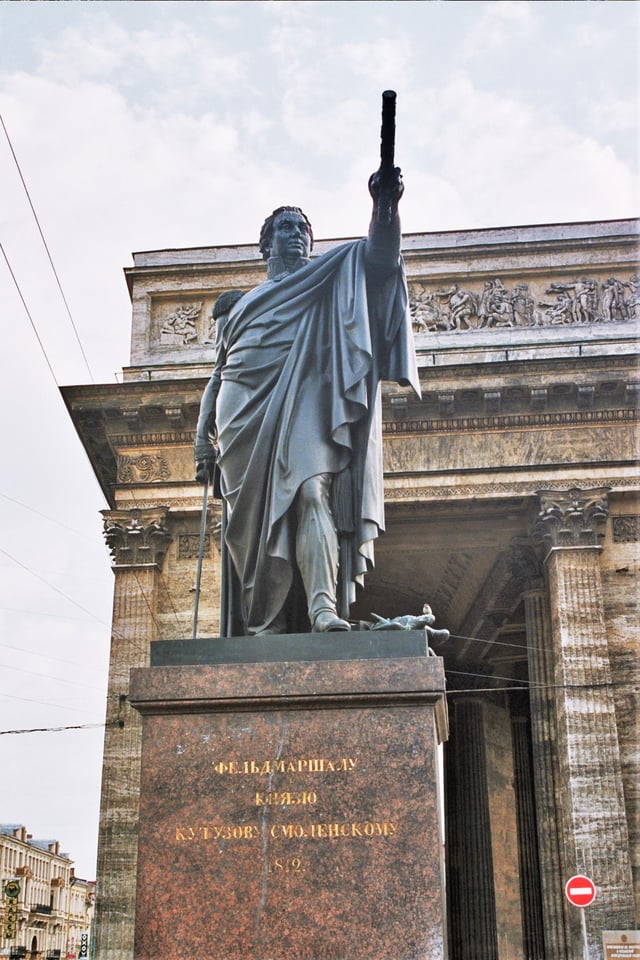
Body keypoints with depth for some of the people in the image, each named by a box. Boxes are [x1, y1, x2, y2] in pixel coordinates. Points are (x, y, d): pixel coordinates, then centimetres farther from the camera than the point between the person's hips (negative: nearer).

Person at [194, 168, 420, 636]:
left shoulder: (328, 282, 22)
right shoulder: (238, 305, 29)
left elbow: (379, 255, 3)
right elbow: (217, 375, 25)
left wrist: (385, 205, -17)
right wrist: (203, 439, 13)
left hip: (302, 405, -3)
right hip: (245, 413, 3)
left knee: (311, 491, -25)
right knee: (255, 522, -5)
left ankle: (324, 607, -37)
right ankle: (264, 628, -5)